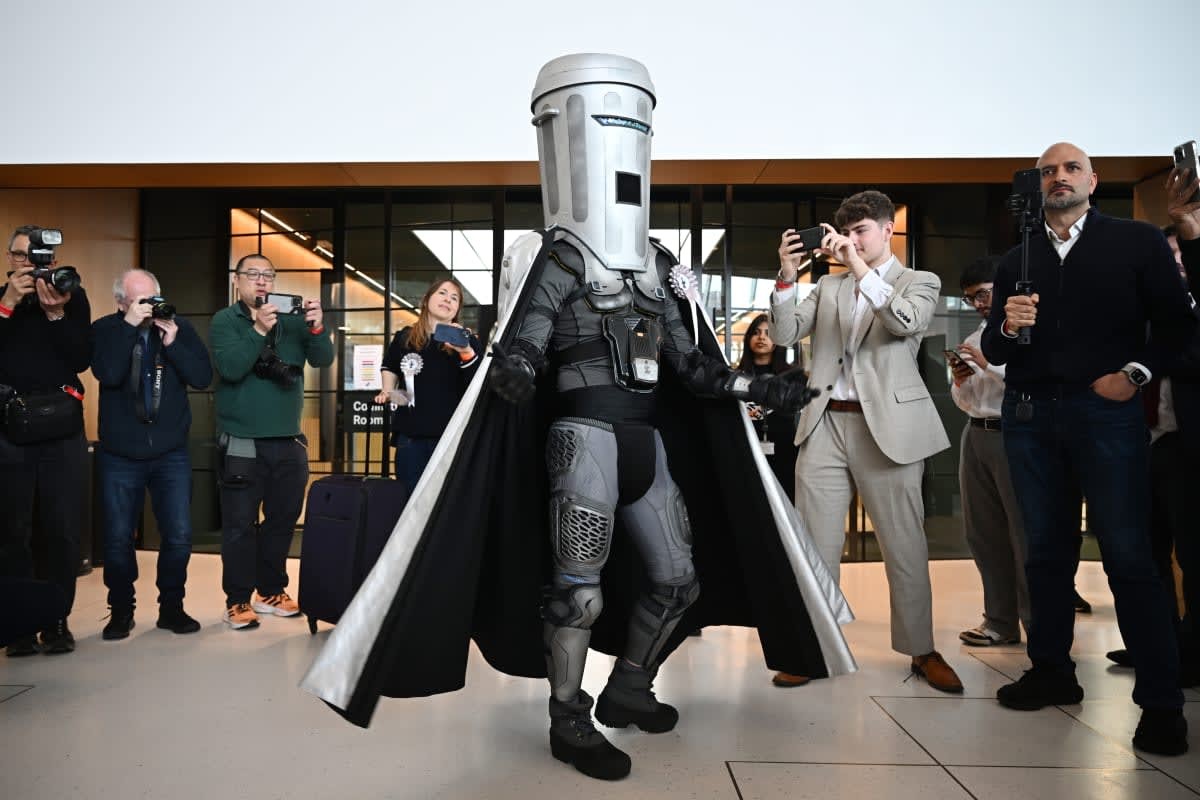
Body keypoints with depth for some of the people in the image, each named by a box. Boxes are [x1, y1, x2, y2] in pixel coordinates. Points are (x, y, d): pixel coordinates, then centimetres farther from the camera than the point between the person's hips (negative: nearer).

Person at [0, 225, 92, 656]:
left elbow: (82, 360, -6)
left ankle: (58, 620, 14)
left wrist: (56, 313, -16)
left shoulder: (73, 298, 4)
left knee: (64, 531, 3)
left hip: (63, 433, 0)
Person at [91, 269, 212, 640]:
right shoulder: (104, 329, -3)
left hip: (171, 454, 1)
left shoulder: (180, 327, 0)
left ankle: (171, 607, 19)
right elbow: (109, 375, -21)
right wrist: (129, 326, -22)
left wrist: (172, 343, -18)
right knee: (118, 537, 4)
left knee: (179, 536, 2)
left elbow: (203, 376, -8)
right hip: (119, 455, -1)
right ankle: (121, 609, 23)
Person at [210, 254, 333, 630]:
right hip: (242, 442, -3)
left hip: (288, 441, 4)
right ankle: (238, 600, 14)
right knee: (240, 524, 2)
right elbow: (230, 368, -17)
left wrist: (317, 328, -24)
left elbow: (323, 359, -6)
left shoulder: (292, 320, 5)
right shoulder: (225, 321, -2)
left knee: (283, 519, 12)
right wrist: (260, 329, -28)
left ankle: (271, 592, 26)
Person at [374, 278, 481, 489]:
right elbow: (390, 367, 27)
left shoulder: (468, 341, 0)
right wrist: (387, 391, 8)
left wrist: (466, 352, -27)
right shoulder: (404, 338, 7)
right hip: (411, 434, 2)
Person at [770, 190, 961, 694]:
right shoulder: (828, 286, 17)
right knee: (814, 546, 2)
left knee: (905, 545, 5)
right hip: (826, 425, 3)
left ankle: (922, 651, 20)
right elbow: (784, 334, 6)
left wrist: (860, 268, -17)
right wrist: (788, 276, -7)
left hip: (887, 426, -2)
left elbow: (906, 322, -13)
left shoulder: (919, 282, 9)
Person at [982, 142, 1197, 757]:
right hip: (1028, 415, 4)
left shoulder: (1138, 241, 5)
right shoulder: (1015, 261, 13)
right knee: (1045, 550, 9)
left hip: (1105, 411, -3)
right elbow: (993, 352, 8)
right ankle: (1052, 671, 20)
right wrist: (1006, 326, -12)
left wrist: (1135, 373, -12)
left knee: (1128, 556, -6)